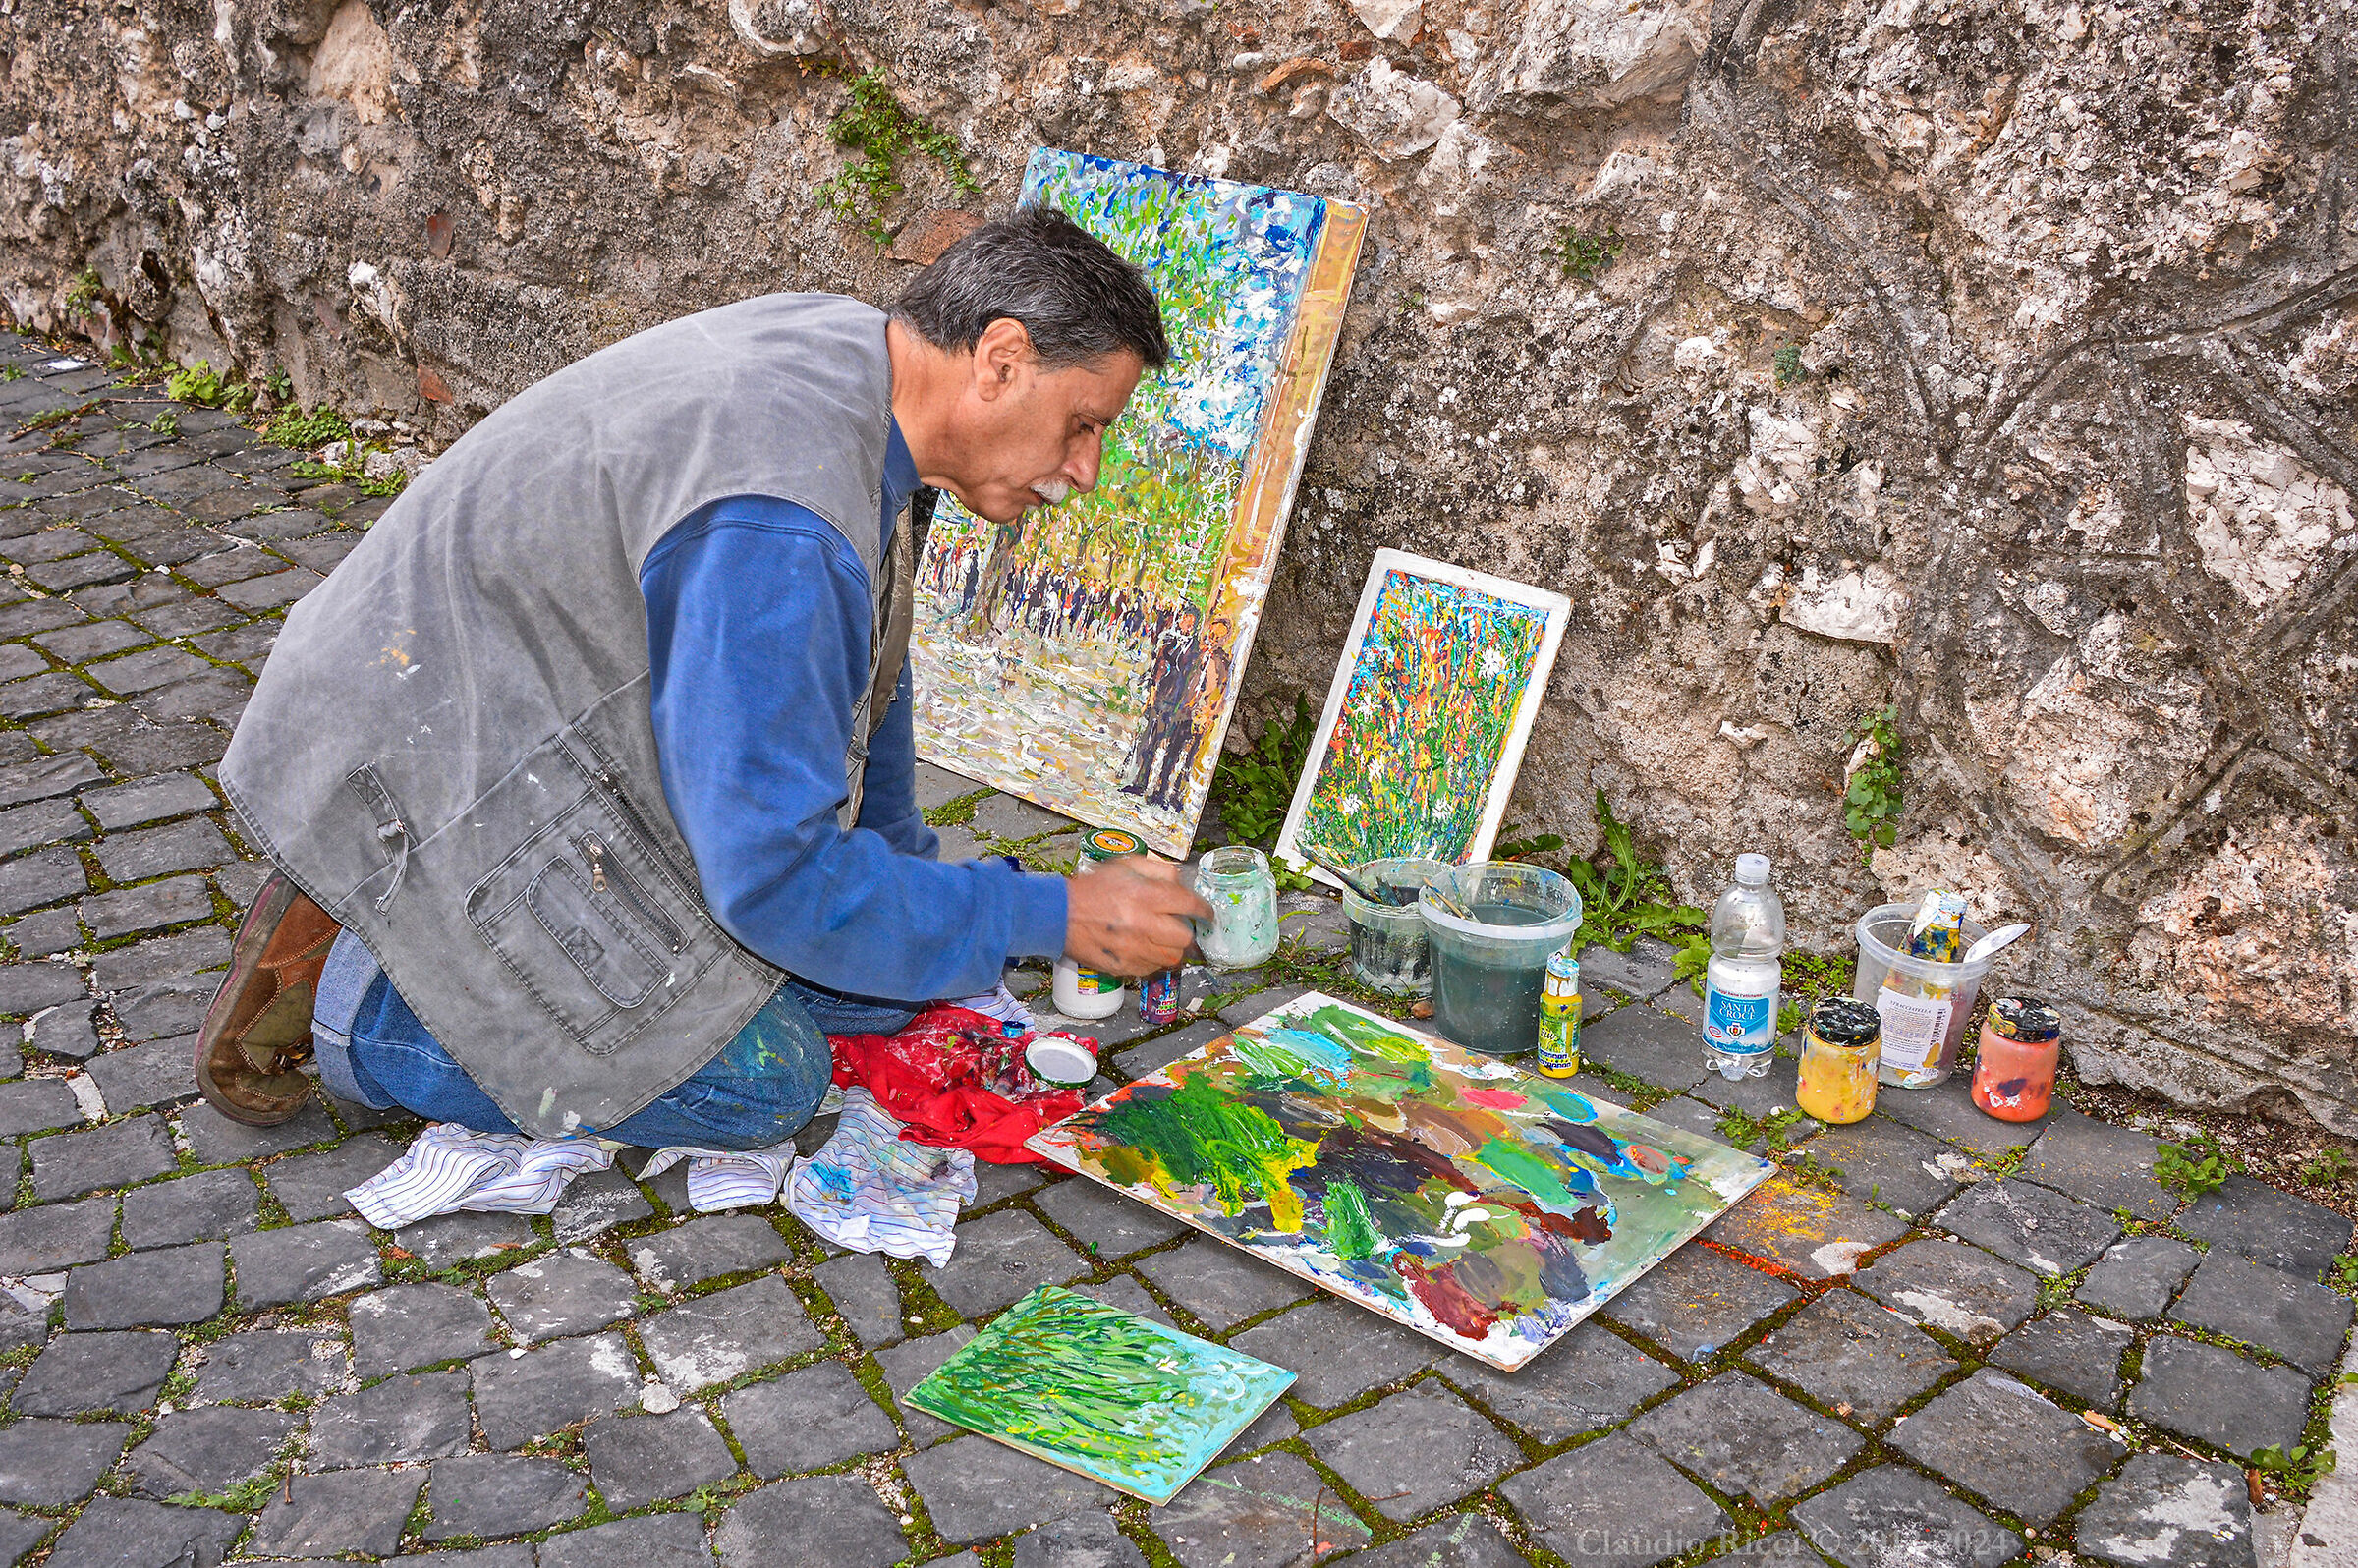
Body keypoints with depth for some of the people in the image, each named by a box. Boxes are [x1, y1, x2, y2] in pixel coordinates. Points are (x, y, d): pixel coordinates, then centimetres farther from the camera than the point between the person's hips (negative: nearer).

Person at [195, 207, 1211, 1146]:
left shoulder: (847, 344, -2)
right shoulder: (775, 528, -34)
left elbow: (859, 677, 13)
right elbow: (775, 873, -30)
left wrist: (912, 889, 16)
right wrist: (1052, 919, -21)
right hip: (426, 774, -10)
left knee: (870, 991, 6)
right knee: (755, 1086, -15)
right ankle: (345, 995, -4)